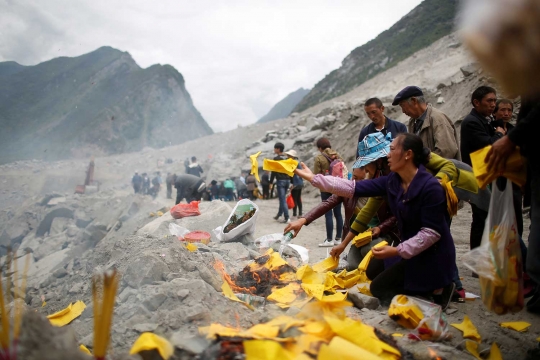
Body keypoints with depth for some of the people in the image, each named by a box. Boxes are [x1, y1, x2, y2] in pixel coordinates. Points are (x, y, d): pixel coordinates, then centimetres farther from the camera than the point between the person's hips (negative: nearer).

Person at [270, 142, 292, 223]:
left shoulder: (276, 158, -9)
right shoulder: (287, 158, 12)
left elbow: (274, 171, -11)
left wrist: (271, 182, -6)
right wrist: (291, 181, 18)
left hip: (280, 180, -7)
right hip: (287, 180, 7)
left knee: (283, 200, -6)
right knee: (282, 199, 17)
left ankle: (287, 218, -11)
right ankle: (279, 215, 28)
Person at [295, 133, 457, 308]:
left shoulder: (431, 187, -26)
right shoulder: (392, 181, -3)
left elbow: (432, 232, -25)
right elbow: (354, 188, -7)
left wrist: (398, 251, -30)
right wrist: (314, 178, -12)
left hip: (432, 255, -8)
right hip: (411, 248, 8)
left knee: (379, 288, -4)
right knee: (373, 269, 18)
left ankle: (436, 289, 3)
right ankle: (424, 283, 17)